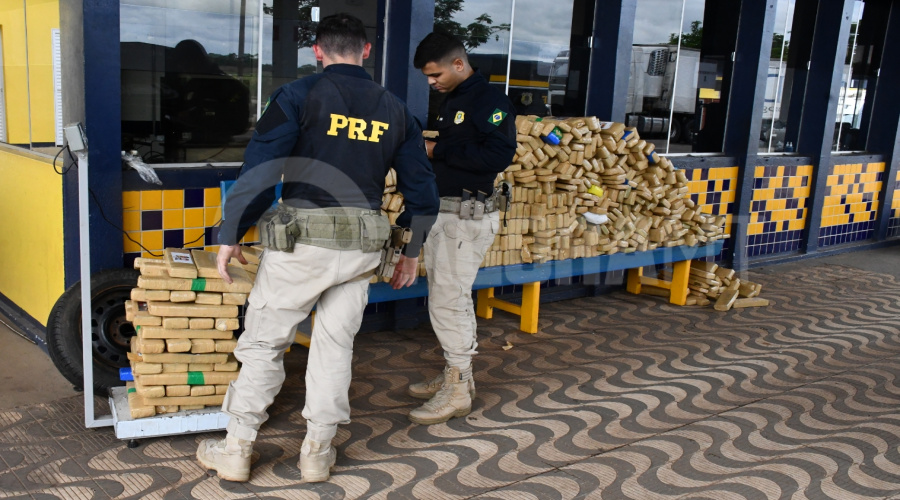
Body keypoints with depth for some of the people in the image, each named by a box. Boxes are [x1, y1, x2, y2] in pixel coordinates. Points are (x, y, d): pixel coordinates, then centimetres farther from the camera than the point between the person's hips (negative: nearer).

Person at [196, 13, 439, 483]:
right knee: (335, 344, 15)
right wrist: (412, 250, 22)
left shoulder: (298, 96, -4)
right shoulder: (394, 109, 10)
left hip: (302, 237, -4)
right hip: (363, 243, 4)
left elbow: (259, 170, -11)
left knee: (264, 342, 10)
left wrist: (230, 234, -3)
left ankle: (236, 449, 19)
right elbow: (421, 186, 12)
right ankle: (318, 452, 22)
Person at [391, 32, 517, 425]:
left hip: (468, 214, -9)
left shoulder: (490, 101, -12)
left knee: (448, 301, -7)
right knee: (450, 299, 16)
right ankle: (456, 375, 29)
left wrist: (440, 150, -19)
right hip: (441, 212, 9)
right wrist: (427, 150, 0)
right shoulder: (451, 102, 15)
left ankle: (457, 392, 5)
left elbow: (499, 156, -24)